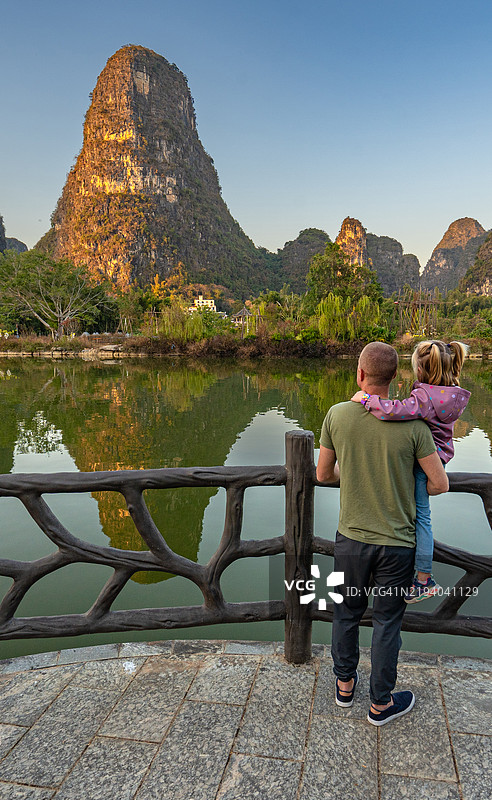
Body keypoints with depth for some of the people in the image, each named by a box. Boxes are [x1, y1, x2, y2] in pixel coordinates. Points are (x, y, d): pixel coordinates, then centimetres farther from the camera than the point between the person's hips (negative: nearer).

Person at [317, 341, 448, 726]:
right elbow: (440, 484, -9)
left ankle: (345, 684, 41)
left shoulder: (337, 415, -12)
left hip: (351, 537, 2)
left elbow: (323, 475, 0)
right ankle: (381, 703, 33)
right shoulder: (412, 423, -15)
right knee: (387, 622, 15)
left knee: (347, 613, 21)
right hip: (397, 541, -1)